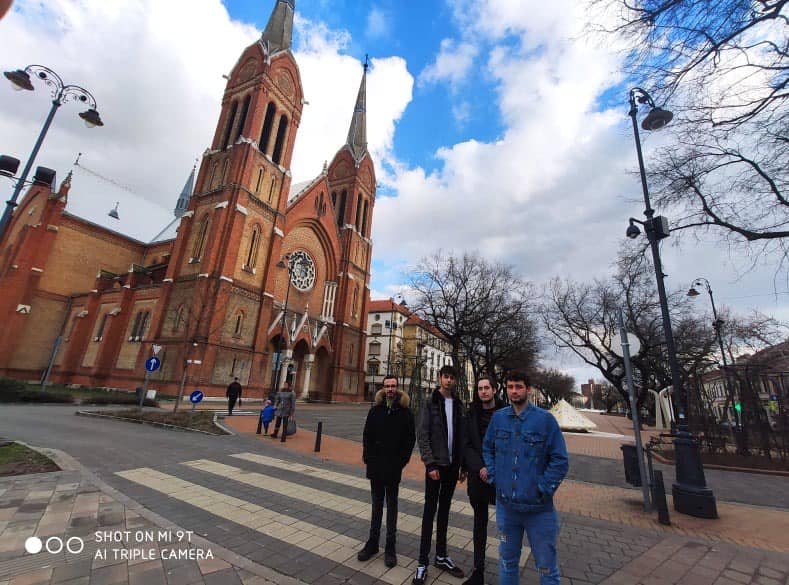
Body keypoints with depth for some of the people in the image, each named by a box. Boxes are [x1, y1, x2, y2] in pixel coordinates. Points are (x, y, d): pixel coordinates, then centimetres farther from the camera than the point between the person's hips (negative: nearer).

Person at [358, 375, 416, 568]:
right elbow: (367, 436, 4)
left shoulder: (405, 412, -5)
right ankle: (372, 543, 29)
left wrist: (401, 461, -9)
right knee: (377, 504, 16)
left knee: (391, 506, 10)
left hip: (394, 467, -2)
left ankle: (390, 547, 22)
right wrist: (368, 458, -3)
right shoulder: (375, 410, 1)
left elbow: (410, 439, -3)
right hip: (375, 466, 2)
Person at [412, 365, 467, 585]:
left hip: (452, 465, 4)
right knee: (430, 511, 4)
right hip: (435, 465, -4)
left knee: (444, 510, 16)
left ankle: (441, 556, 30)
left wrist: (463, 465, 6)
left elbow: (462, 438, 8)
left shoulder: (458, 405, 5)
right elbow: (423, 436, -11)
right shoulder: (430, 402, -8)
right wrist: (430, 463, -16)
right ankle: (423, 561, 16)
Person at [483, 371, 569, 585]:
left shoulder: (545, 419, -13)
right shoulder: (498, 417, -3)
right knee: (507, 561, 22)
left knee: (547, 566, 14)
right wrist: (493, 477, 0)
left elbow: (560, 460, -10)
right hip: (505, 505, 3)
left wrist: (543, 489, -12)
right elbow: (487, 448, 10)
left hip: (539, 508, -3)